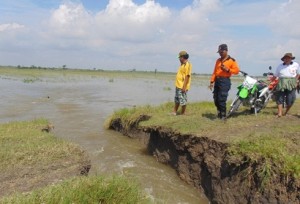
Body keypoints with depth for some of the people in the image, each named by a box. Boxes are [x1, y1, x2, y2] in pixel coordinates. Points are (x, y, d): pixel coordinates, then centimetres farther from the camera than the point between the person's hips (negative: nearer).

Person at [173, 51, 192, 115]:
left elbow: (187, 76, -20)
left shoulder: (187, 64, -14)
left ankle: (183, 114, 9)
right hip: (178, 85, 10)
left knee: (183, 101, -1)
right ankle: (174, 112, 26)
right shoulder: (182, 64, 16)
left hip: (182, 86, -10)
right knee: (177, 100, 16)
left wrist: (184, 86, -24)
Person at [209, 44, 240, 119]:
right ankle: (219, 113, 23)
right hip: (217, 81, 7)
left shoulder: (231, 60, -1)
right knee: (216, 99, 7)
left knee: (222, 99, -11)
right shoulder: (218, 60, 18)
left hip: (225, 81, -6)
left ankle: (223, 116, -1)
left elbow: (237, 70, -6)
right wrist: (212, 81, 9)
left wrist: (227, 69, -17)